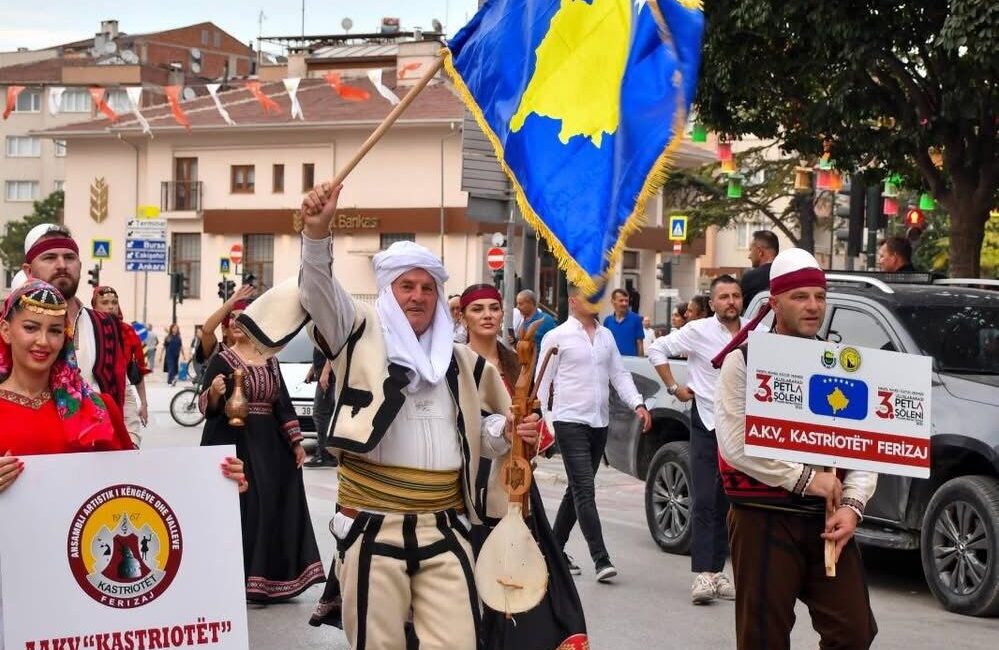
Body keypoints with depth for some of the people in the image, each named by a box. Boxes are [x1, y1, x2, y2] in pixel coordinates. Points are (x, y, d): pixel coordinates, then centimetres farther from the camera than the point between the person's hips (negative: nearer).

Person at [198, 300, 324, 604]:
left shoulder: (270, 361, 12)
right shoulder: (222, 360, -2)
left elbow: (284, 403, 16)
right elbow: (206, 405, -11)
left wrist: (296, 442, 12)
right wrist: (214, 392, -33)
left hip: (268, 444, 6)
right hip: (233, 443, -5)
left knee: (274, 507, 7)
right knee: (242, 507, -10)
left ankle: (269, 581, 17)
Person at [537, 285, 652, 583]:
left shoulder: (606, 336, 14)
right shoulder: (557, 337, -2)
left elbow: (619, 374, 15)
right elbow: (543, 382, -2)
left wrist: (637, 404, 0)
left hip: (599, 423, 6)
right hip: (570, 421, -6)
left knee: (577, 490, 13)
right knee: (584, 490, -11)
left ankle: (555, 550, 24)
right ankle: (601, 558, -14)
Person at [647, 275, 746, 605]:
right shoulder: (698, 331, -5)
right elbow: (657, 349, 2)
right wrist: (674, 387, -3)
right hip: (708, 425, -4)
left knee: (727, 504, 9)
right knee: (704, 502, -9)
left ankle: (717, 571, 16)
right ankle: (702, 574, -10)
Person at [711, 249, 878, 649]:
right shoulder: (743, 361, -3)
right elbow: (735, 443, -14)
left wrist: (851, 504, -8)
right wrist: (805, 478, -15)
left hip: (827, 520, 4)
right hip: (763, 520, -4)